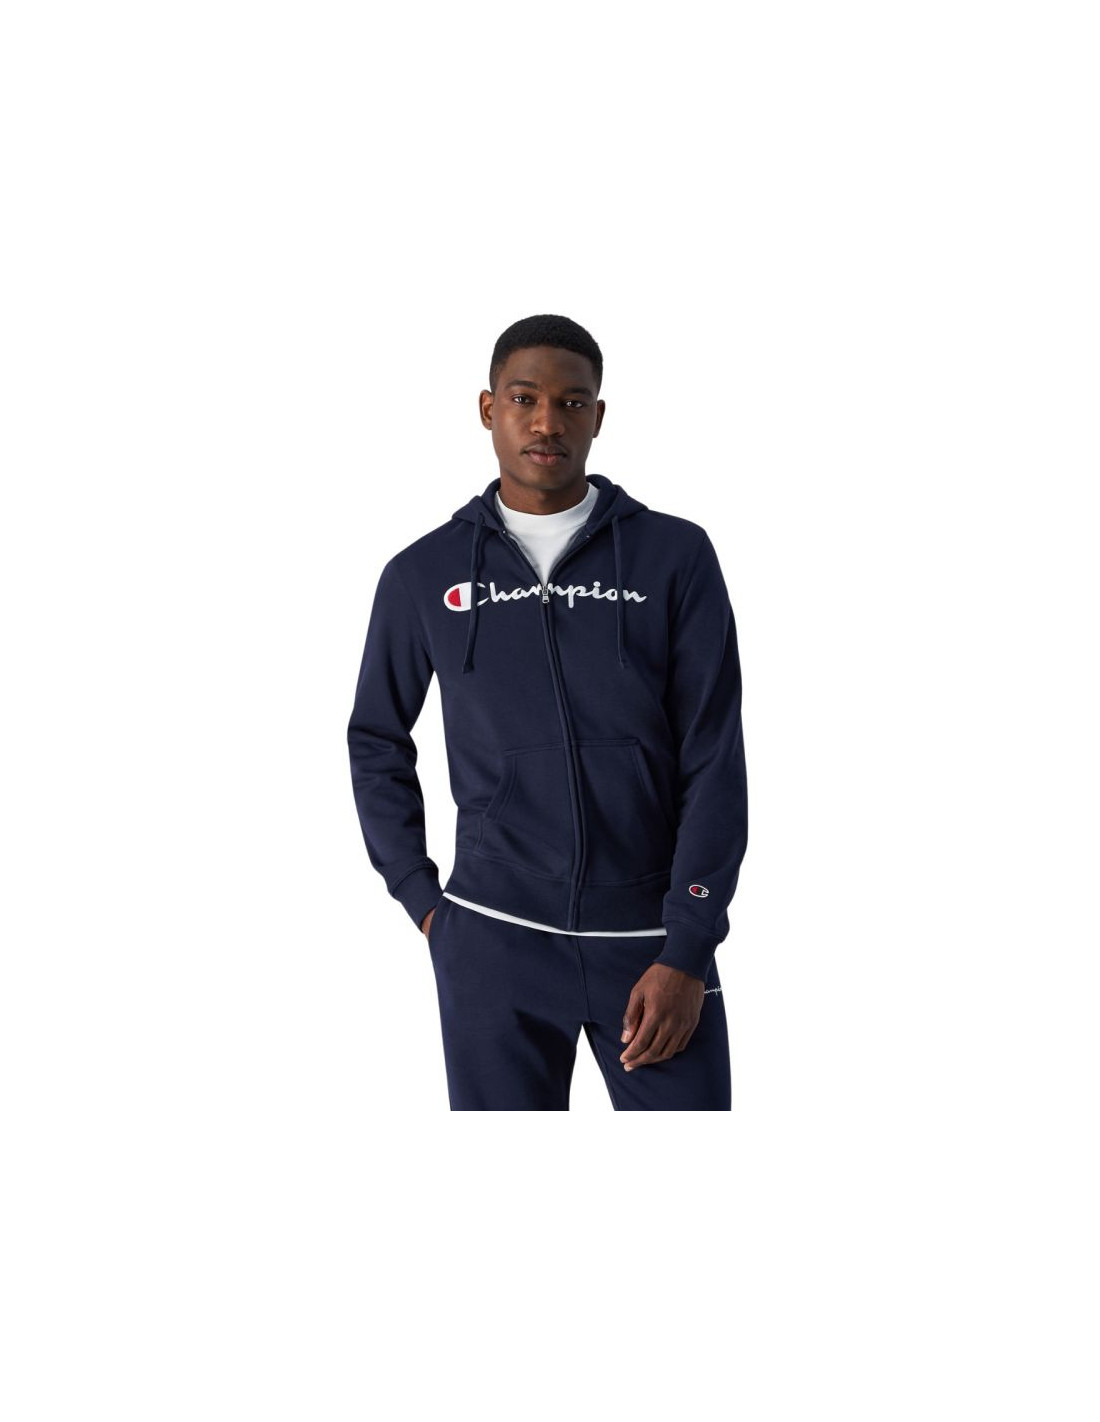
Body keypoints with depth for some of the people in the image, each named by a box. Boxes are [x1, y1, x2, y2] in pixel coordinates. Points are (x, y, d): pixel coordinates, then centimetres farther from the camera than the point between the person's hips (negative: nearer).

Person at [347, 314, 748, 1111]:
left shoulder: (676, 556, -1)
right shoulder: (424, 574, 4)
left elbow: (715, 761, -3)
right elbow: (376, 743, 17)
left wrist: (688, 953, -9)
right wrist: (422, 902, 8)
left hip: (651, 937, -1)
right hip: (493, 942, 1)